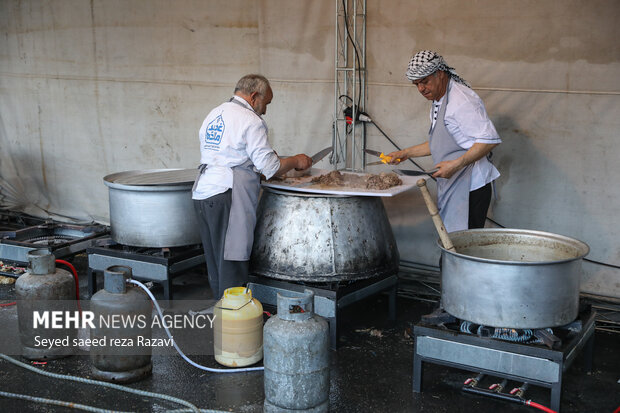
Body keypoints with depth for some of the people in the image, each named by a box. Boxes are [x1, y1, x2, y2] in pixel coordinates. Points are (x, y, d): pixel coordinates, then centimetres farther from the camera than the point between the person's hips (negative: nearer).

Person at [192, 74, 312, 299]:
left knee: (215, 262, 13)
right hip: (226, 197, -8)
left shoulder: (213, 115, 19)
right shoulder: (250, 121, -8)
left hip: (201, 192, 9)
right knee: (232, 262, -4)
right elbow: (270, 166, -10)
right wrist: (296, 161, 7)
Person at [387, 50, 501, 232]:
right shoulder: (437, 102, 18)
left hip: (470, 188, -10)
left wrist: (456, 164, -25)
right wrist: (406, 153, 22)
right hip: (450, 186, 10)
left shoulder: (462, 100, -15)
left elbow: (489, 140, -21)